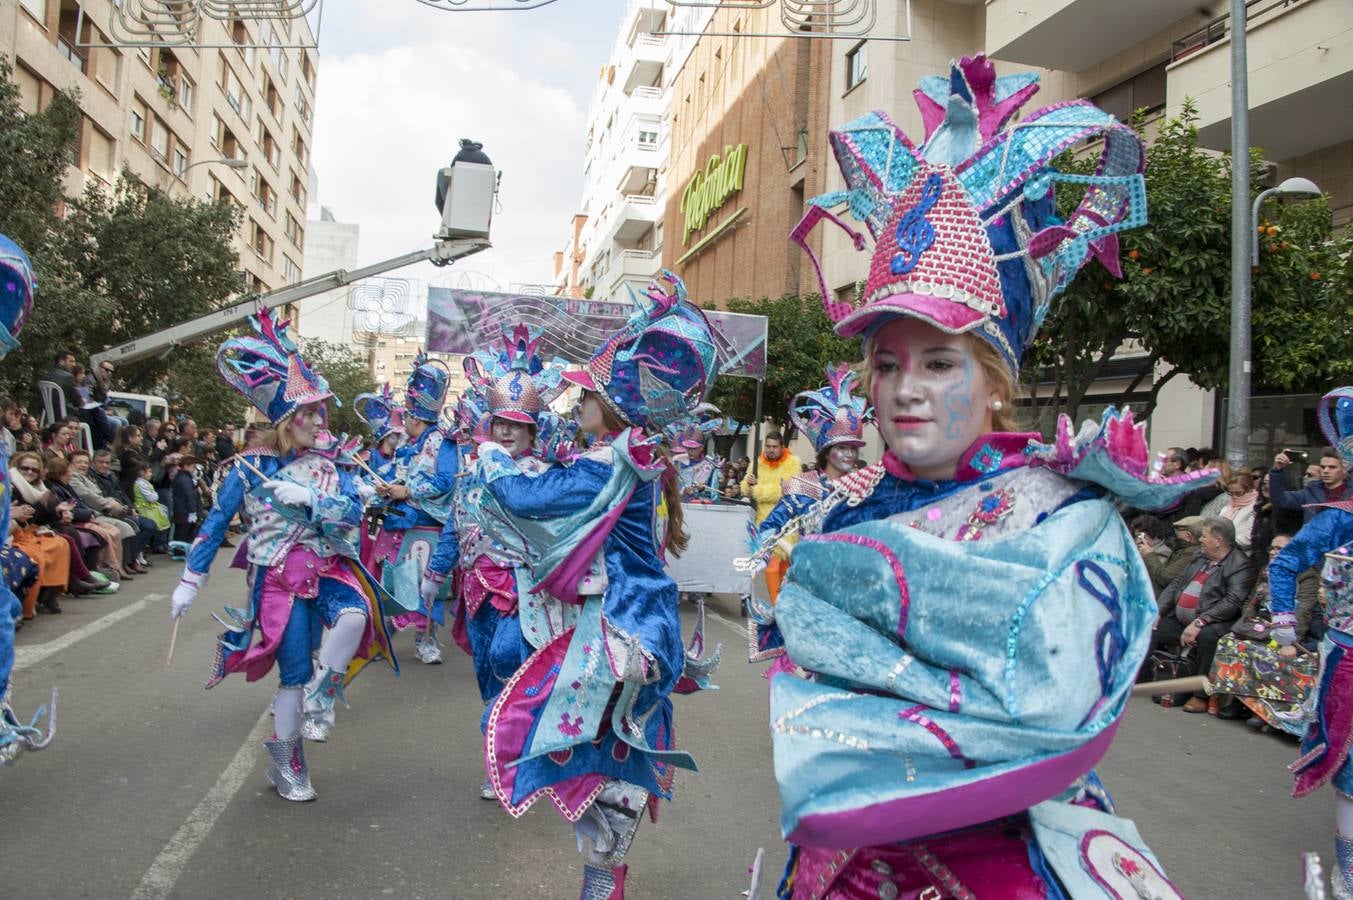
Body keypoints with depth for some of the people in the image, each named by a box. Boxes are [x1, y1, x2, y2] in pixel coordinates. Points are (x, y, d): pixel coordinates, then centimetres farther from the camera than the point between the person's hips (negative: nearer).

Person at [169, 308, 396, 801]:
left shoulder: (327, 463, 5)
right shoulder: (251, 465, -4)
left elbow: (353, 509, -9)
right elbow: (216, 523, 0)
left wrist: (307, 498, -23)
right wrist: (190, 581, -1)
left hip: (327, 567, 3)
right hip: (279, 577, -2)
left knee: (355, 614, -30)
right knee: (295, 672, 0)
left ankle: (322, 694, -4)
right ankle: (285, 762, 22)